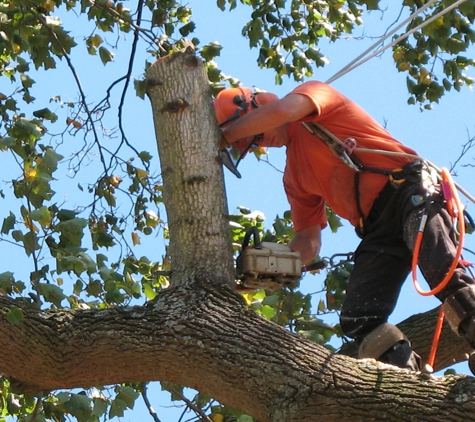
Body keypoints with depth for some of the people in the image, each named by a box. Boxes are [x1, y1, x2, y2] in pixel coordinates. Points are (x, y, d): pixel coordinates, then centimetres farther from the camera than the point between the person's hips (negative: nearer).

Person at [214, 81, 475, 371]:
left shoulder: (313, 92, 7)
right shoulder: (295, 174, 24)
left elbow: (281, 110, -16)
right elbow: (309, 238, 24)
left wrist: (223, 136, -5)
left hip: (409, 188, -8)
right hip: (377, 231, 8)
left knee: (445, 275, -31)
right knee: (358, 320, -12)